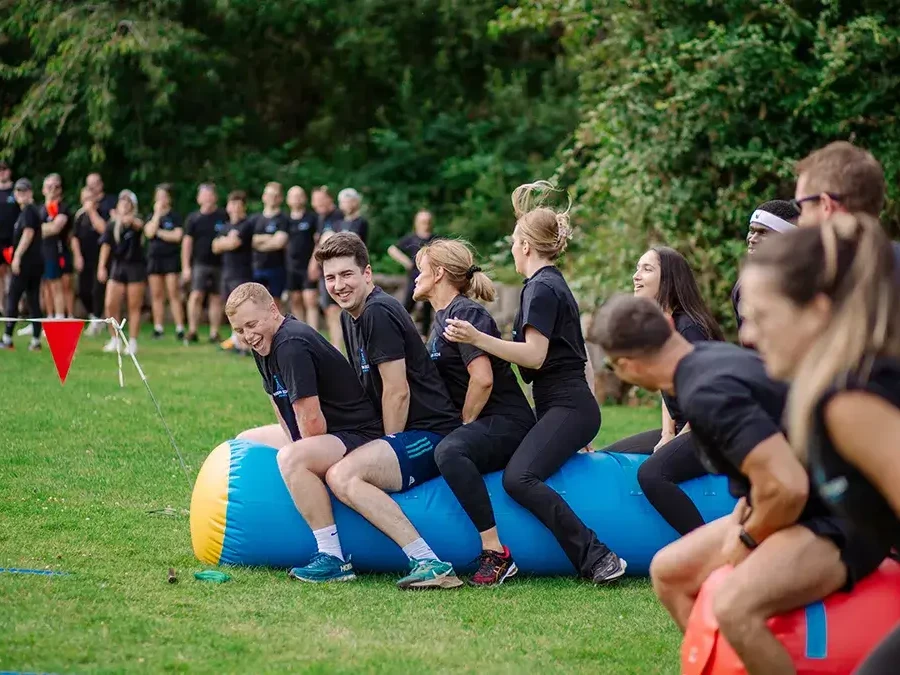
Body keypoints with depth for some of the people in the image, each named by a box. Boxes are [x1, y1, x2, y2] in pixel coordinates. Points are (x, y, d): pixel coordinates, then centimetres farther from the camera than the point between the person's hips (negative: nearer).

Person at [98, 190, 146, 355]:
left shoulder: (136, 221, -2)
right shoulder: (112, 225, 7)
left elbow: (139, 225, -27)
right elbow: (106, 245, 6)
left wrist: (127, 219, -45)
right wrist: (101, 266, -3)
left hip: (135, 266, -3)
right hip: (117, 266, 3)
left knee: (134, 307, 0)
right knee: (110, 305, -4)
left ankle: (132, 343, 7)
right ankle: (114, 340, 11)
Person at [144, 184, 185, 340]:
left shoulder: (175, 217, 2)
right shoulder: (151, 217, 12)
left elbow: (177, 236, -10)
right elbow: (149, 232, -6)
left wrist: (159, 232, -6)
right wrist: (157, 213, -5)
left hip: (171, 258, -4)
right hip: (154, 258, 4)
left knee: (174, 295, -8)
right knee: (156, 295, 5)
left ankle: (180, 328, -9)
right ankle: (158, 328, 9)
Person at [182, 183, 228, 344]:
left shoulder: (224, 217, 3)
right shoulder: (194, 219, 4)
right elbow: (187, 242, 4)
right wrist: (186, 267, -1)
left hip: (219, 263, 1)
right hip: (200, 263, -1)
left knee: (216, 299, 5)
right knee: (196, 295, -10)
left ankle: (214, 333, 10)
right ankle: (192, 332, -6)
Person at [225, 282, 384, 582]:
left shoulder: (292, 345, -24)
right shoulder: (266, 344, 7)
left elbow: (311, 419, -27)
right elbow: (282, 407, 14)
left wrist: (299, 457, -13)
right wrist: (297, 450, 1)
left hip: (360, 436, -11)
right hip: (327, 435, 11)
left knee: (291, 458, -37)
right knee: (245, 442, 20)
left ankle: (334, 559, -34)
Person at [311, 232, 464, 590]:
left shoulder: (379, 313, -15)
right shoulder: (351, 314, 15)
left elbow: (398, 392, -16)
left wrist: (390, 449, -6)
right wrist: (381, 449, 15)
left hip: (430, 433, -11)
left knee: (343, 476, -30)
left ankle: (429, 564, -34)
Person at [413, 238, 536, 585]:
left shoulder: (464, 313, -12)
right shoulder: (443, 316, 18)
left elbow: (483, 379, -22)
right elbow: (444, 383, 24)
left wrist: (464, 425, -12)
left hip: (506, 421, -11)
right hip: (482, 426, 11)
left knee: (449, 451, -36)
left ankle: (495, 553, -36)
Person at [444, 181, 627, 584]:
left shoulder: (541, 288, -8)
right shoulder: (555, 285, 23)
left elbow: (534, 355, -18)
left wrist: (477, 339, -21)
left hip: (566, 407, -11)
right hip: (575, 405, 11)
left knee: (519, 478, -26)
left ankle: (597, 559, -31)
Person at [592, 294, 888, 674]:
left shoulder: (707, 393, -25)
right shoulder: (711, 356, 4)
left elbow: (786, 485, -31)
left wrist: (748, 539, -13)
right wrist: (744, 517, 11)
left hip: (840, 520, -10)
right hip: (806, 508, 10)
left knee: (734, 608, -34)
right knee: (668, 572, 15)